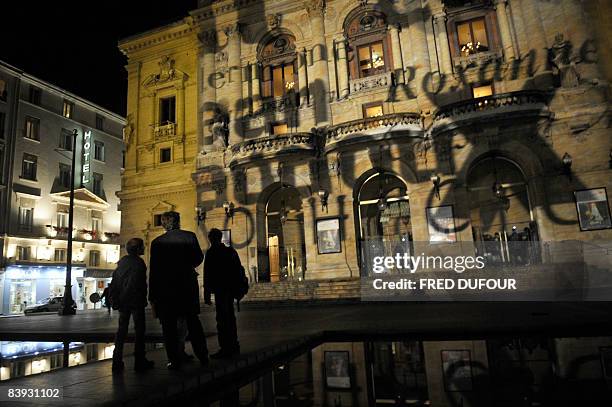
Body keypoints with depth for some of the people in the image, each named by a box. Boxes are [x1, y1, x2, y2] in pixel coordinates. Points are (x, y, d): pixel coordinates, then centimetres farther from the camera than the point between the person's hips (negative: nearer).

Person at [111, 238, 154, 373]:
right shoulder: (138, 262, -11)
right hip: (136, 301, -7)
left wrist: (114, 298, 13)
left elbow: (115, 280, 10)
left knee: (121, 329, 11)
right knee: (139, 330, 0)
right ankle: (140, 362, 1)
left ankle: (117, 362, 10)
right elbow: (141, 284, -17)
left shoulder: (122, 261, 10)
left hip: (122, 301, 7)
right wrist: (144, 299, -12)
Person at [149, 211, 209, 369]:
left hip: (165, 288, -2)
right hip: (188, 286, 2)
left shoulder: (157, 242, -5)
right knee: (193, 322, 14)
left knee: (169, 326, 8)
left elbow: (153, 271, -4)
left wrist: (152, 296, 1)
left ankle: (174, 360, 10)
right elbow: (199, 258, 7)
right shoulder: (190, 236, -3)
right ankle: (203, 356, 18)